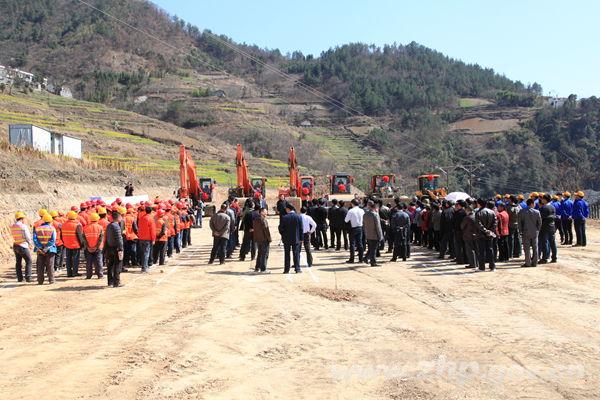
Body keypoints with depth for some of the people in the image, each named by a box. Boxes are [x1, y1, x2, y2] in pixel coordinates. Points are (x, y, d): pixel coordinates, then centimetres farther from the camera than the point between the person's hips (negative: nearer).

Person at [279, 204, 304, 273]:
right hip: (296, 239, 1)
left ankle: (286, 269, 8)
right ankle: (297, 269, 4)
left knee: (287, 254, 7)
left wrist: (283, 235, 12)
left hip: (286, 239, 0)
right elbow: (301, 228, -2)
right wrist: (301, 238, 6)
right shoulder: (299, 217, -5)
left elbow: (281, 228, -5)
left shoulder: (284, 218, -9)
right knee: (296, 254, 6)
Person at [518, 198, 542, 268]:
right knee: (535, 248, 9)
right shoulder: (537, 212, -5)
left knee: (527, 248, 3)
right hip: (535, 232, 1)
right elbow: (540, 223, 1)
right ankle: (534, 263, 12)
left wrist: (521, 231, 8)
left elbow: (519, 222, -2)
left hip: (526, 232, -1)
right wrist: (537, 230, 13)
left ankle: (528, 263, 3)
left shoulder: (522, 212, -6)